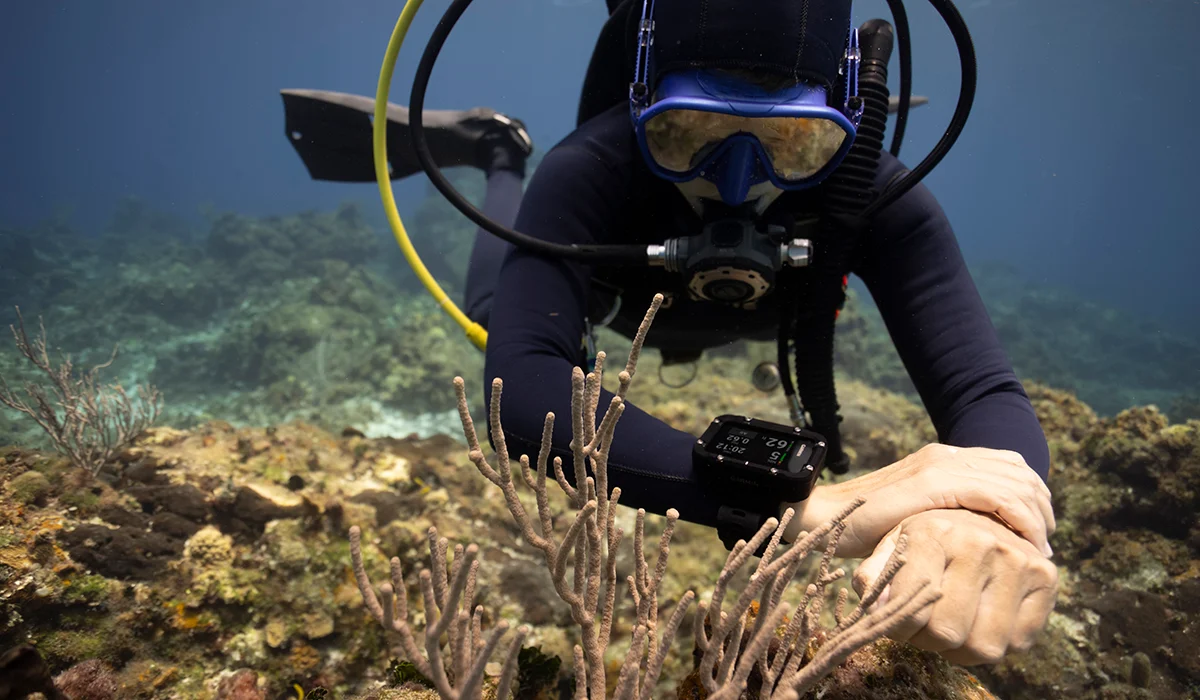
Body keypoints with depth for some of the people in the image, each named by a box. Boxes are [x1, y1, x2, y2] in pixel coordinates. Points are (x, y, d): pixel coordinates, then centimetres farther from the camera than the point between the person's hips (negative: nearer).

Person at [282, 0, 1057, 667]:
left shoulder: (874, 193, -43)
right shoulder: (592, 173, -48)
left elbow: (987, 395, -50)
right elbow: (525, 391, -62)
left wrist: (991, 522, -75)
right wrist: (804, 501, -74)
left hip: (751, 308, 2)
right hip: (622, 288, -1)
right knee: (497, 309, 27)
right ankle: (501, 153, 44)